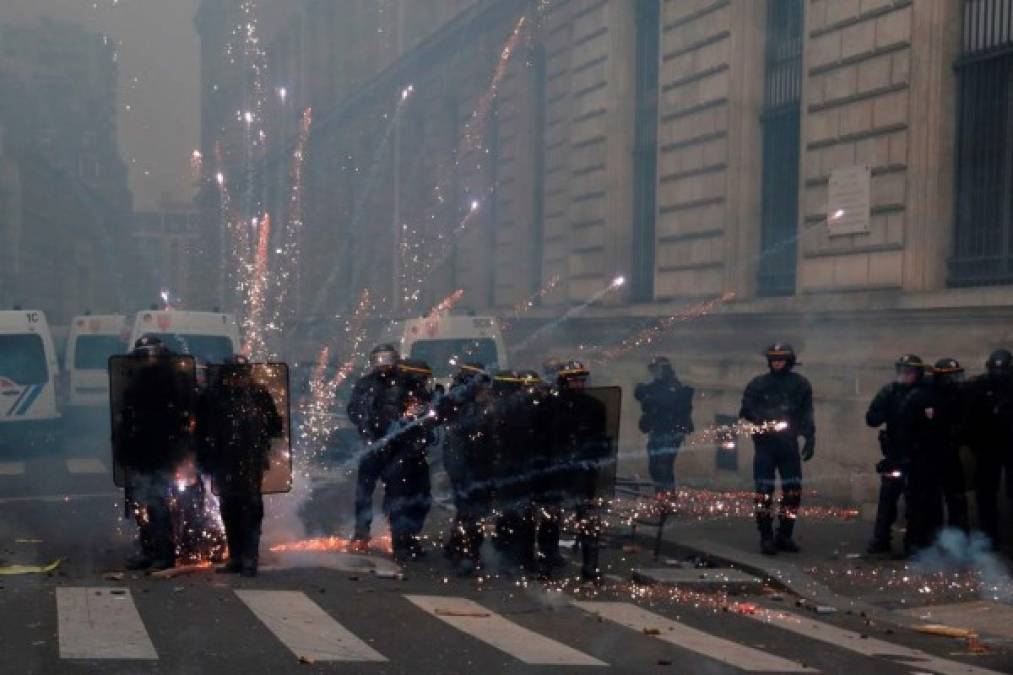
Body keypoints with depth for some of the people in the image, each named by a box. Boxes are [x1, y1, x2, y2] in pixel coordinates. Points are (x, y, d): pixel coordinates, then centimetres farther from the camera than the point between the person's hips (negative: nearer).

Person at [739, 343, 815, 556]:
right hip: (764, 443, -2)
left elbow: (806, 414, 6)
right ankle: (766, 537, 3)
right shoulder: (758, 384, 3)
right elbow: (747, 411, 0)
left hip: (789, 443, 2)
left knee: (793, 490, 2)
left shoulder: (800, 385, 7)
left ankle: (785, 536, 15)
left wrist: (810, 438, -4)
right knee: (764, 491, -4)